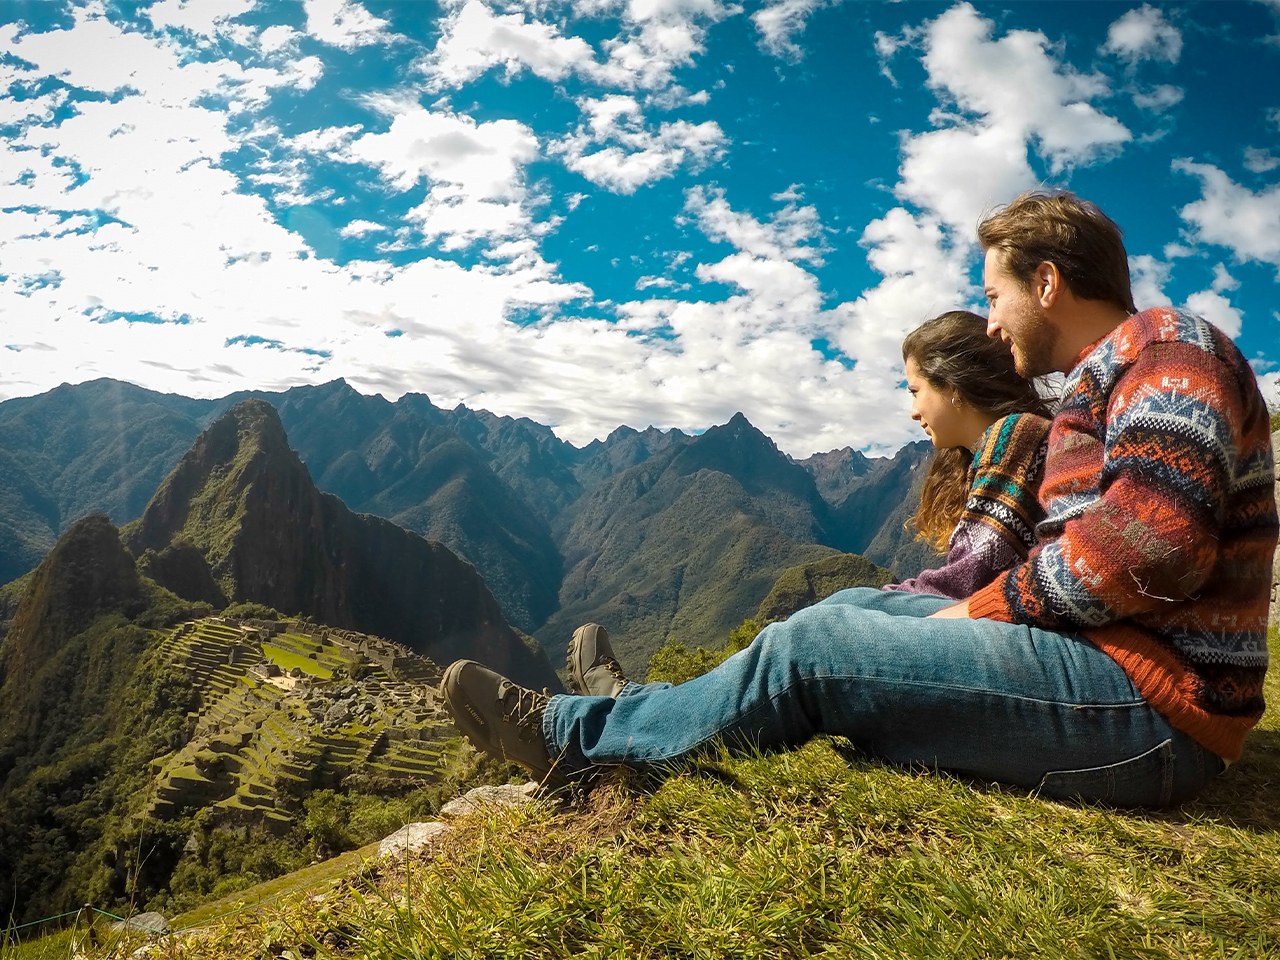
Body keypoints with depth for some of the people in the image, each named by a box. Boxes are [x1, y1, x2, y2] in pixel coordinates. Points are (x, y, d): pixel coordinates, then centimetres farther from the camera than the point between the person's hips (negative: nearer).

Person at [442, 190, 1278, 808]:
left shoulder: (1167, 347, -11)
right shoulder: (1103, 388, 21)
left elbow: (1155, 534, -25)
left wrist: (986, 608, -14)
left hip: (1153, 704, -10)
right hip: (1114, 661, 10)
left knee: (808, 648, -14)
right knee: (857, 608, 11)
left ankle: (577, 735, 1)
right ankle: (657, 712, 19)